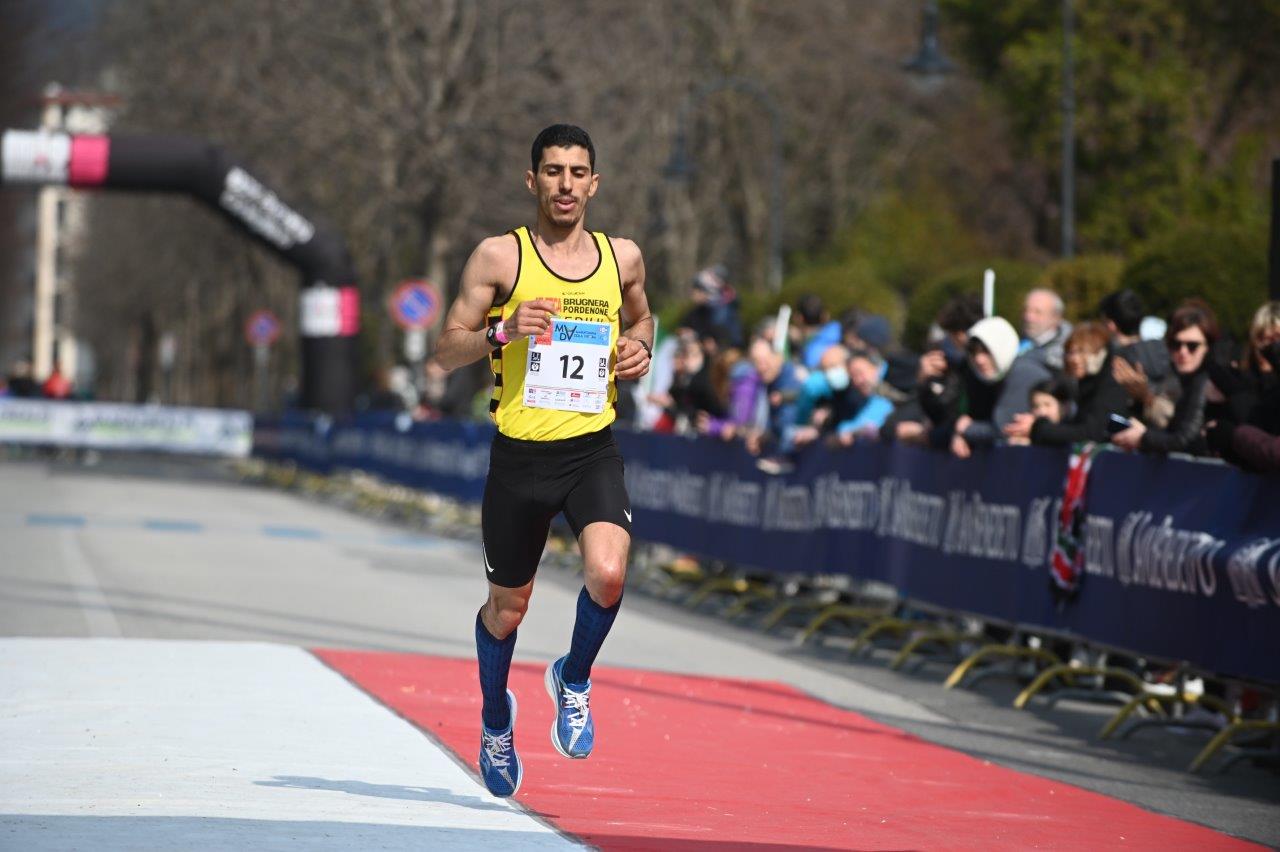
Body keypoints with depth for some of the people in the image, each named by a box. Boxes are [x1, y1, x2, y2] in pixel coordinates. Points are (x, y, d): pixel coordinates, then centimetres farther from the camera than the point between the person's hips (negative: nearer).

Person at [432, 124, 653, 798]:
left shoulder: (622, 257, 6)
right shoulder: (499, 257, -3)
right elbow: (447, 351, -3)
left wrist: (640, 348, 5)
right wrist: (502, 332, -21)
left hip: (593, 450, 1)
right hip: (520, 455, -1)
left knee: (608, 573, -25)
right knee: (507, 607, 12)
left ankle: (574, 679, 6)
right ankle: (496, 717, 42)